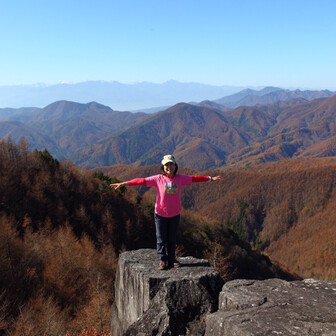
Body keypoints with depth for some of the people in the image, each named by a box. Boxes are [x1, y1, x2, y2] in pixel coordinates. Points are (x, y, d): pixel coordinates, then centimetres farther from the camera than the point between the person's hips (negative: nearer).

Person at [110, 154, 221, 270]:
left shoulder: (180, 178, -2)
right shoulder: (158, 179, -9)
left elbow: (194, 178, 6)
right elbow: (141, 181, -13)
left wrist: (210, 178, 13)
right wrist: (123, 183, -18)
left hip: (175, 214, 2)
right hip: (160, 214, -2)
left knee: (172, 239, 13)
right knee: (161, 239, 5)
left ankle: (172, 259, 27)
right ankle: (162, 261, 18)